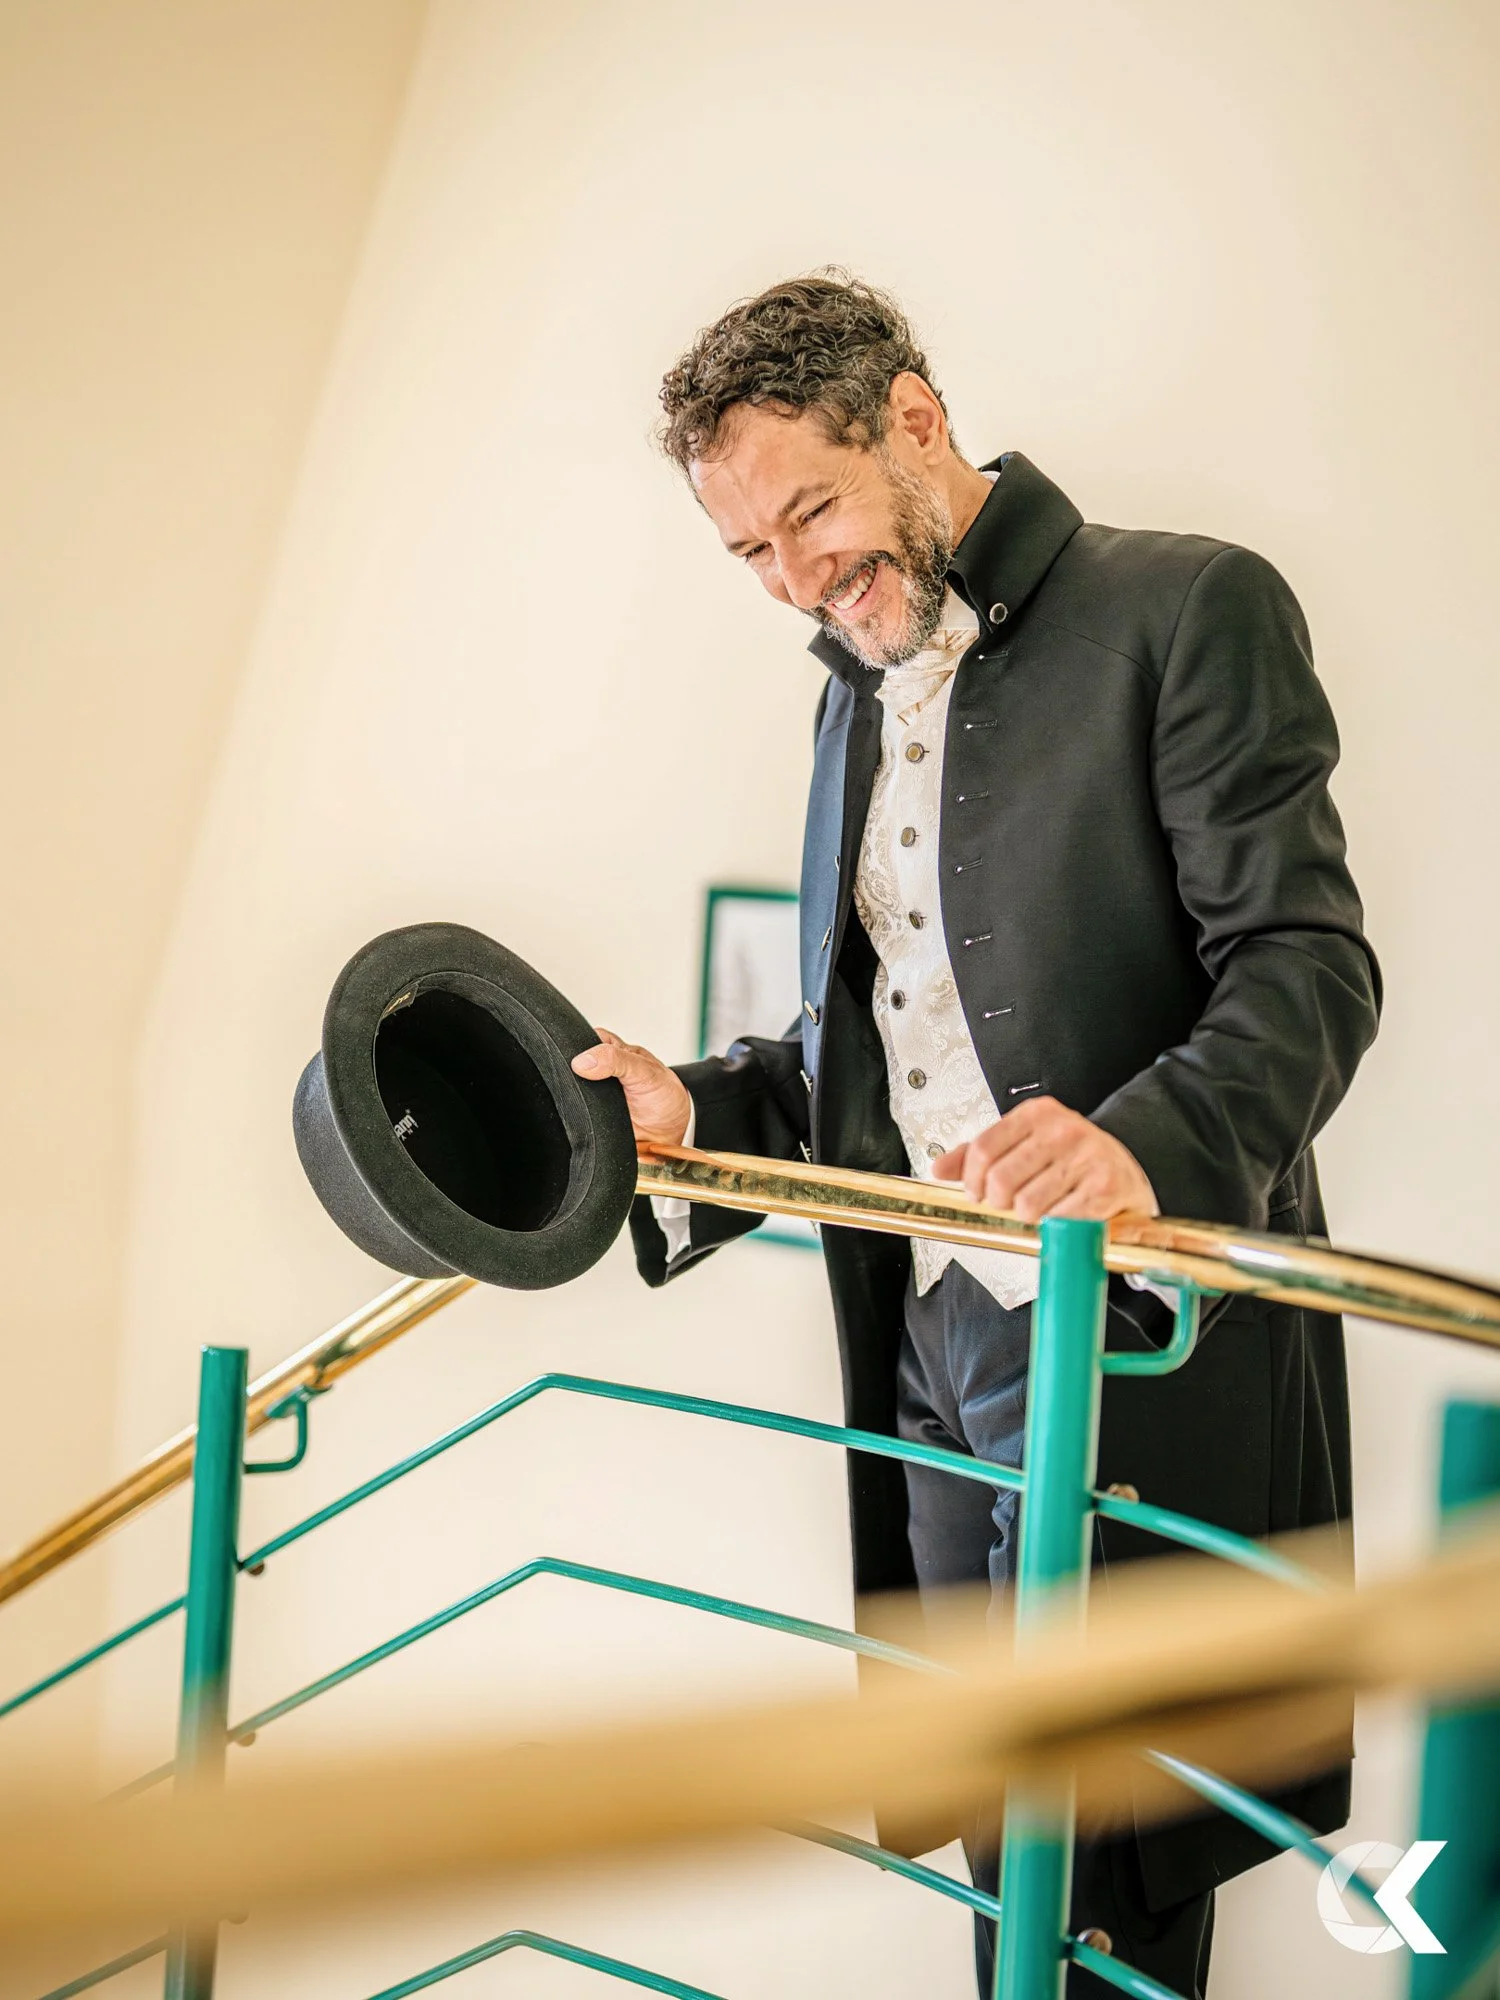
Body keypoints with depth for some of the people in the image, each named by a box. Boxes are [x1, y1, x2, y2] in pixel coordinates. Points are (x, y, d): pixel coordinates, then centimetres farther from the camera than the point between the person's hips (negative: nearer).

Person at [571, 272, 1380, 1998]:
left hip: (1139, 1347, -7)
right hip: (938, 1346, 7)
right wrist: (692, 1112, 4)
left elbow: (1304, 963, -14)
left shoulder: (1189, 611, -6)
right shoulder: (858, 695, 19)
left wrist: (1142, 1142, -33)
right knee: (1004, 1834, 10)